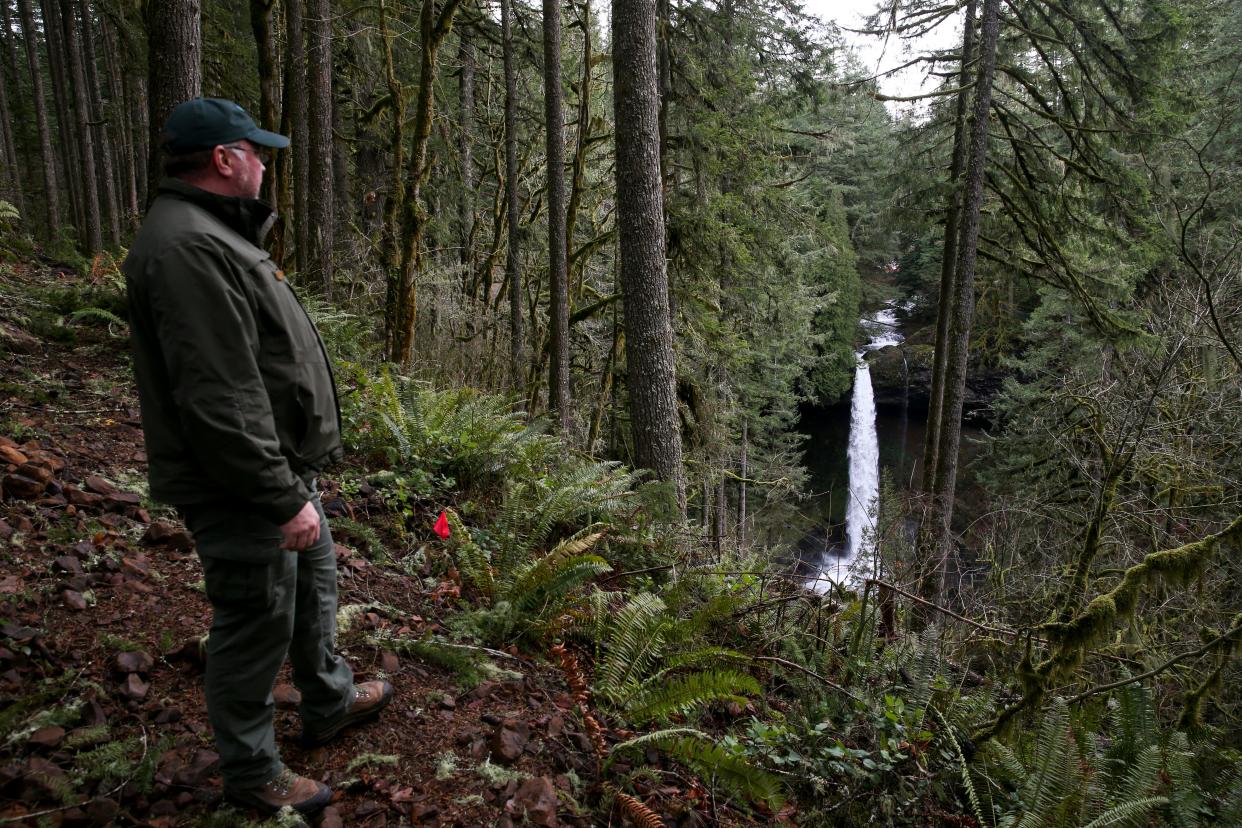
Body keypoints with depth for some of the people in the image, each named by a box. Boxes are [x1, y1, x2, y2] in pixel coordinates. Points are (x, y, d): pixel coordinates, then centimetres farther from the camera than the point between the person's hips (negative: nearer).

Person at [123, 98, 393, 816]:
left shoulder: (213, 232, 12)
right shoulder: (187, 247, -24)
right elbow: (218, 400, -30)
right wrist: (283, 499, -25)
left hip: (282, 464, 11)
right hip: (240, 488, -11)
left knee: (315, 582, 25)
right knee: (256, 627, 6)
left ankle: (330, 702, 46)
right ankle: (252, 773, 27)